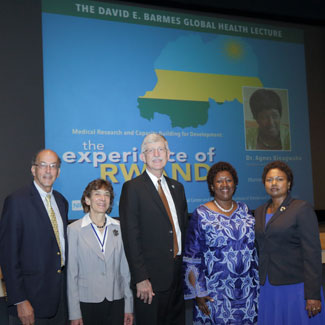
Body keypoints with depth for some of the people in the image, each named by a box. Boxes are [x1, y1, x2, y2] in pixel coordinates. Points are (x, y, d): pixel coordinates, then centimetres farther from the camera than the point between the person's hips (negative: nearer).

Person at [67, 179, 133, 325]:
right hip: (87, 302, -2)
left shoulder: (119, 228, 4)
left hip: (116, 302, 2)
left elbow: (125, 269, 5)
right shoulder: (74, 229, -4)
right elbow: (71, 273, -3)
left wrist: (129, 307, 4)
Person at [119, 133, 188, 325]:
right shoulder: (132, 188, -6)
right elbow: (131, 237, -11)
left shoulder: (177, 187, 13)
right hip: (150, 279, -6)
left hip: (178, 275, 6)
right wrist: (141, 278, -16)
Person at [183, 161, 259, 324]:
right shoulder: (201, 214, -6)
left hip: (247, 290, 4)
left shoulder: (244, 210, 7)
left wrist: (257, 283, 10)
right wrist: (198, 293, -10)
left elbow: (253, 249, 13)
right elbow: (191, 257, -6)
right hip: (215, 293, -4)